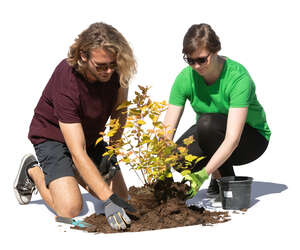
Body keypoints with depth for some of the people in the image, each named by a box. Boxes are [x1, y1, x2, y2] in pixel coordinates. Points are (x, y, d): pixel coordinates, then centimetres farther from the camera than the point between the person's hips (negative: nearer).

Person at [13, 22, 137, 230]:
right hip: (53, 136, -6)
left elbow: (119, 112, 3)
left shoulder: (116, 70, -20)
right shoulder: (66, 82, -36)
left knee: (122, 197, -1)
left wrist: (113, 150, -8)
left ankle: (76, 173, 22)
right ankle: (33, 170, 6)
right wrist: (108, 200, -43)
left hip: (91, 136, 6)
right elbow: (78, 153, -38)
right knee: (70, 207, -23)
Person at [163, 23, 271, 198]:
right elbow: (167, 131, -19)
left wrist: (204, 173, -46)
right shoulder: (185, 78, -17)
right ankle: (218, 172, 4)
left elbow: (233, 139, -37)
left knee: (208, 123, -34)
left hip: (253, 138, -4)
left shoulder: (238, 77, -30)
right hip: (210, 136, 4)